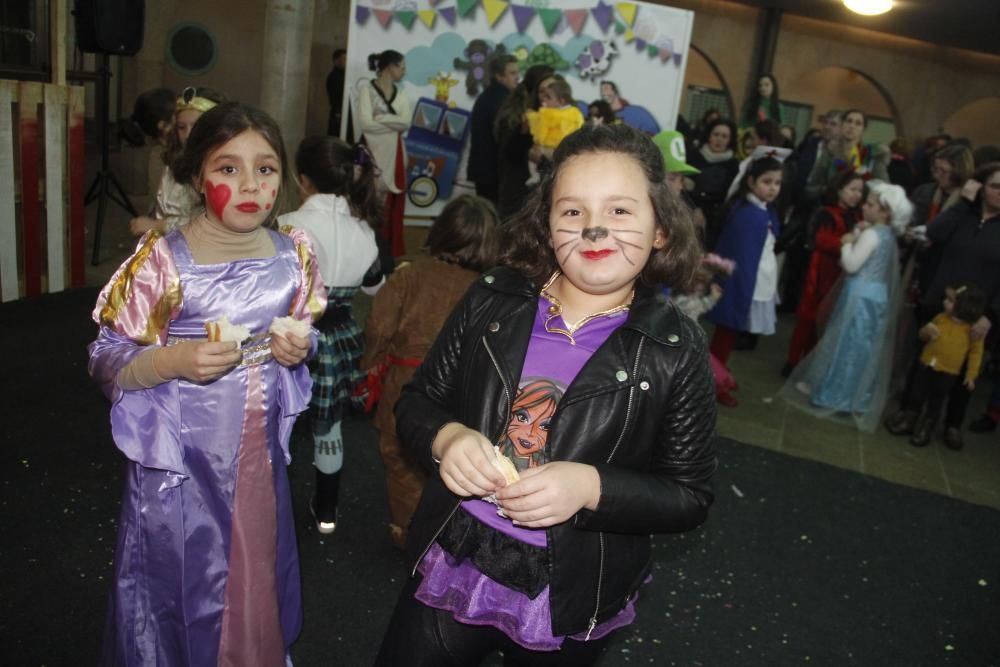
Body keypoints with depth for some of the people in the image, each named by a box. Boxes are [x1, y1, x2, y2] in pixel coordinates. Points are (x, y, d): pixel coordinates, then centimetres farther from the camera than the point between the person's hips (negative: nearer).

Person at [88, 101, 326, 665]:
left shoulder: (294, 256, -4)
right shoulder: (164, 259, -15)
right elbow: (106, 360, -8)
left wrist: (299, 349, -11)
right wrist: (174, 360, -26)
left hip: (261, 455, 4)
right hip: (179, 459, -3)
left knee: (255, 584, 20)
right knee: (180, 589, 13)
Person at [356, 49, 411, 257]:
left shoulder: (401, 94, 13)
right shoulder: (367, 89, -2)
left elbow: (406, 123, -2)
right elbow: (365, 123, -13)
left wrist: (381, 119, -12)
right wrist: (394, 124, -6)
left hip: (394, 154, 5)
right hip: (373, 153, -5)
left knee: (392, 203, 5)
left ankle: (389, 249, 11)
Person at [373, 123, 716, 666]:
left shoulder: (676, 350, -13)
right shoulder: (491, 301, -7)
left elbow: (690, 495, -9)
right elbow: (417, 401, 1)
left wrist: (589, 487, -25)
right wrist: (446, 438, -21)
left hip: (570, 601, -1)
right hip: (451, 562, 2)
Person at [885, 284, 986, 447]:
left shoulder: (973, 329, -13)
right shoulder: (941, 318, -3)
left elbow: (976, 352, -5)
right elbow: (923, 335, 10)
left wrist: (971, 374, -7)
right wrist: (926, 331, -14)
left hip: (948, 373, -3)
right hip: (926, 365, 3)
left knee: (935, 404, 10)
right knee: (916, 396, 14)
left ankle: (924, 432, 27)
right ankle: (907, 422, 32)